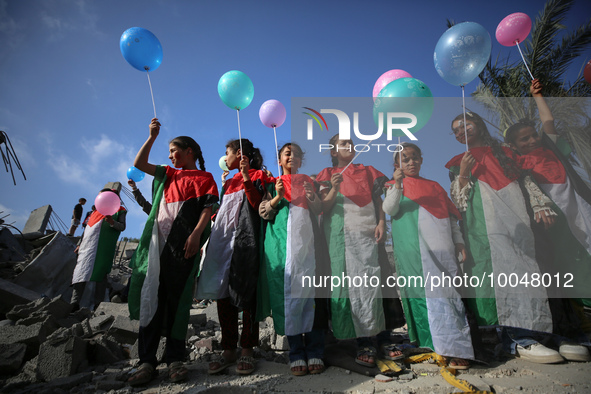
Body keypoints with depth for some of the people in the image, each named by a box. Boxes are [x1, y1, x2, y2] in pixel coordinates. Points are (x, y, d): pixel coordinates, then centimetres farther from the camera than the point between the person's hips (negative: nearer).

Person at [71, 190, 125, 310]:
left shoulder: (119, 210, 12)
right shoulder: (97, 211, 27)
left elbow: (122, 227, -1)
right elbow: (87, 229, 27)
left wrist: (112, 222, -20)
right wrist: (80, 244, 21)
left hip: (104, 247, -5)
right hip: (88, 246, 5)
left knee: (100, 273, -7)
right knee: (81, 271, -4)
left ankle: (98, 304, -5)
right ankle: (74, 303, -6)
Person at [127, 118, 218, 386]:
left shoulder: (204, 177, 9)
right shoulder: (169, 174, 26)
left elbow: (208, 208, -3)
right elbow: (139, 164, 27)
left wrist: (196, 233, -18)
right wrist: (152, 136, 22)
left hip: (183, 243, -5)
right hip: (158, 241, 5)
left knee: (177, 299, -2)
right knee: (152, 296, -1)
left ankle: (175, 358, 5)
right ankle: (147, 360, 4)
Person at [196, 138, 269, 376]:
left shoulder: (258, 175, 6)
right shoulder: (229, 182, 27)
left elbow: (257, 205, -10)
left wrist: (246, 177, -14)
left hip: (245, 240, -7)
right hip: (223, 240, 7)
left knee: (245, 292, -6)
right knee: (223, 294, 3)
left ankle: (247, 350, 2)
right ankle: (228, 350, 10)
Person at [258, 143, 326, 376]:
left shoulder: (307, 181, 19)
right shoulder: (272, 184, 16)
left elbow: (319, 210, 10)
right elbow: (263, 212, 7)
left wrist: (310, 195, -10)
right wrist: (277, 197, -10)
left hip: (306, 242, 1)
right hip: (281, 244, 0)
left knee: (309, 292, -4)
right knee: (286, 294, -2)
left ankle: (314, 352, 4)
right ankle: (296, 353, 8)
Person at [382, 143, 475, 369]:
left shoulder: (433, 186, 20)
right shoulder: (396, 186, 12)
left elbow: (451, 216, 19)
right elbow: (389, 209, -7)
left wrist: (459, 241, 10)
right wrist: (397, 185, -20)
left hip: (440, 245, 2)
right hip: (413, 248, -2)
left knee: (446, 290, -4)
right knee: (422, 291, -2)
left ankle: (456, 348, -2)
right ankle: (436, 343, 10)